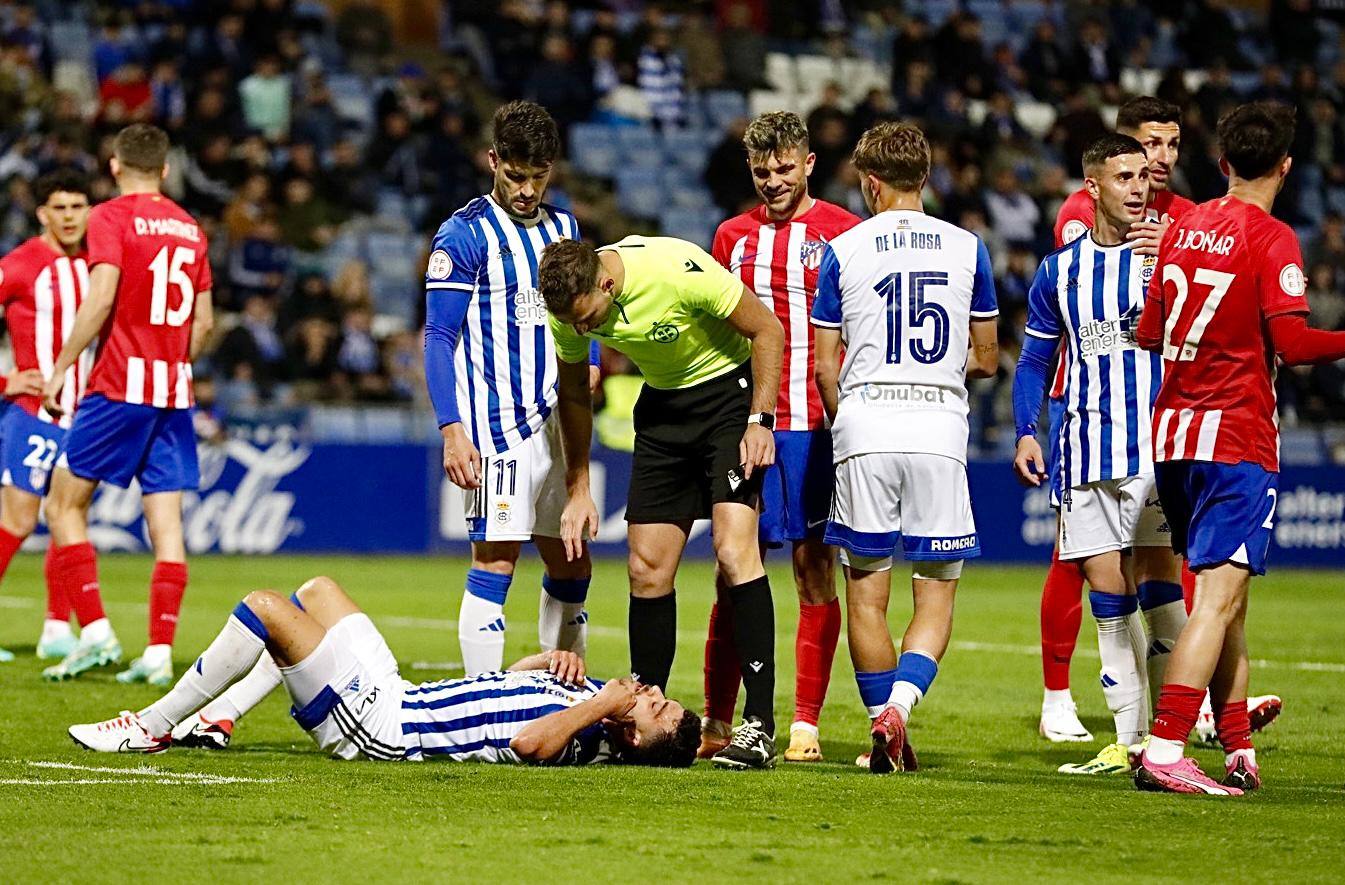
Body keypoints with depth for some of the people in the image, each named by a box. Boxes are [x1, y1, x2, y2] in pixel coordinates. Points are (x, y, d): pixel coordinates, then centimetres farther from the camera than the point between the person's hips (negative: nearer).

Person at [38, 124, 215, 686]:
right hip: (175, 392, 6)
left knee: (64, 505, 4)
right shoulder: (189, 228, 13)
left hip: (120, 386, -6)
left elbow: (101, 296, -17)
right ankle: (159, 652, -3)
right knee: (166, 524, 2)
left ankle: (95, 631, -6)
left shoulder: (111, 218, -5)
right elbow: (203, 321, 15)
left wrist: (60, 368, -13)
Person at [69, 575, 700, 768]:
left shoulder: (580, 737, -23)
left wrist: (598, 705, -38)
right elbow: (511, 678, 18)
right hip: (395, 693, 10)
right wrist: (555, 659, -1)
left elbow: (529, 740, -46)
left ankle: (152, 729, 1)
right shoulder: (591, 695, 3)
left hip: (376, 725, -10)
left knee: (265, 607, -14)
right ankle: (212, 721, 23)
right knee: (316, 590, 23)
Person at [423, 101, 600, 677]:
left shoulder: (562, 229, 13)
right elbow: (439, 338, -10)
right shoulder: (465, 234, -7)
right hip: (496, 423, -7)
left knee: (572, 567, 10)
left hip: (555, 420, 7)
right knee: (495, 563, -10)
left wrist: (587, 366, 2)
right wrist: (453, 431, -19)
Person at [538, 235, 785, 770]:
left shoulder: (678, 271, -31)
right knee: (646, 569, 0)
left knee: (734, 551, -20)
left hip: (729, 391, -6)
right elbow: (573, 392, 7)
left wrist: (760, 421, -19)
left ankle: (760, 725, -20)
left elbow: (767, 330, -17)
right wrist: (578, 490, 8)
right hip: (662, 401, 6)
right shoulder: (569, 304, -12)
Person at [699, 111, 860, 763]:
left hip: (815, 426, -3)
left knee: (814, 570, 0)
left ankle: (805, 723, 5)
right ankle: (717, 724, 5)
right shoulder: (734, 237, 13)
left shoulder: (843, 234, 2)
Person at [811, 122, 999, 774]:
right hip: (940, 425, 1)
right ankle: (900, 703, -18)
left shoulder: (842, 251, 3)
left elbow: (826, 367, 4)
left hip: (864, 424, -1)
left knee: (866, 593, 8)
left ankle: (883, 719, 6)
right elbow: (986, 358, 14)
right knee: (936, 597, 4)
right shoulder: (966, 249, 7)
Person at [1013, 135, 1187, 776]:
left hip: (1157, 448, -4)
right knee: (1109, 599, 5)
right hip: (1087, 452, 4)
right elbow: (1035, 359, 18)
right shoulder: (1060, 270, 12)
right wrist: (1025, 432, 3)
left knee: (1157, 589, -10)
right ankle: (1127, 740, 10)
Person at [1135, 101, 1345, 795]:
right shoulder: (1272, 240, -9)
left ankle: (1238, 750, 20)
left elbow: (1150, 333, 18)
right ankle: (1165, 750, -21)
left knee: (1223, 596, 16)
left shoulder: (1182, 229, 11)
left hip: (1172, 430, 7)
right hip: (1237, 436, -7)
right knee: (1220, 596, -11)